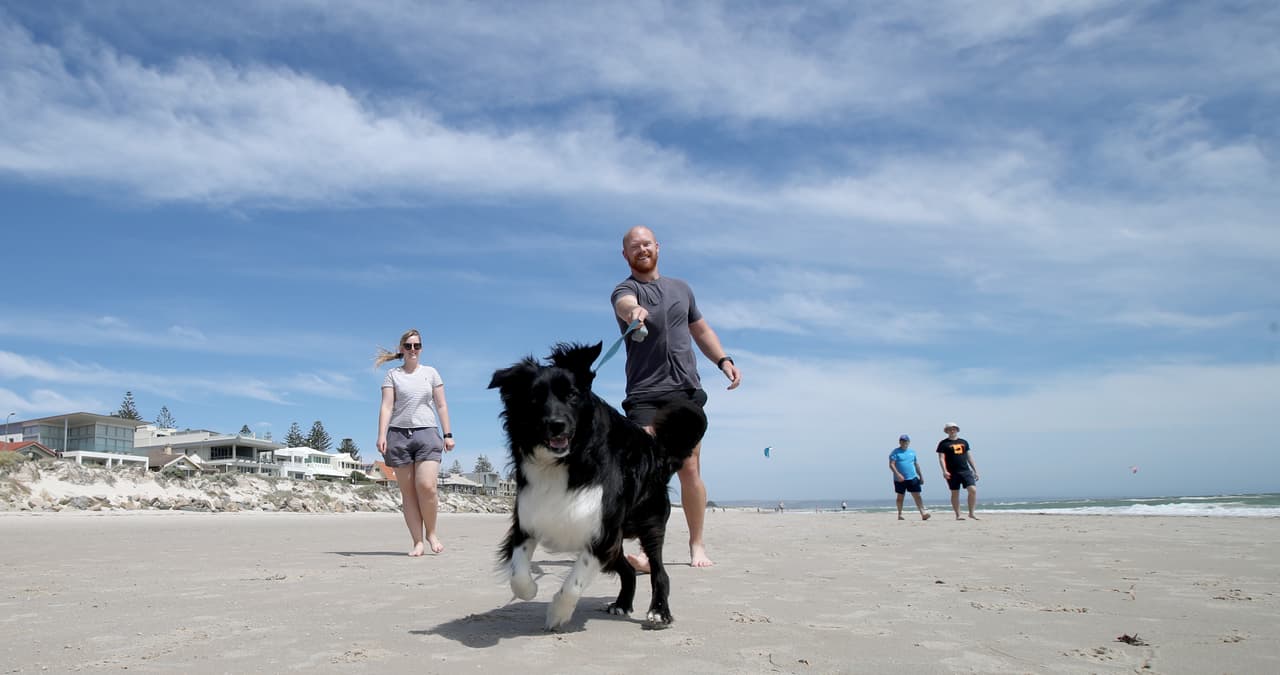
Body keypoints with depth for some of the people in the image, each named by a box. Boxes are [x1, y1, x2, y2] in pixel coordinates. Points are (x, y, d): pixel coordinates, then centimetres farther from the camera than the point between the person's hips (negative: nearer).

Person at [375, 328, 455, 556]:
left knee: (426, 486, -15)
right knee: (408, 492, -1)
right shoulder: (393, 375, 9)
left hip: (427, 433, 0)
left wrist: (448, 434, 5)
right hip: (399, 434, 0)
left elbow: (441, 405, 12)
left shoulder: (430, 373, 13)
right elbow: (386, 406, 1)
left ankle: (431, 532, 6)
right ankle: (418, 541, 3)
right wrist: (381, 435, -11)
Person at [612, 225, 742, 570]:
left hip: (685, 390, 3)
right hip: (644, 394, -3)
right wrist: (634, 311, -48)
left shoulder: (681, 288, 19)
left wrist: (723, 359, 13)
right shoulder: (624, 289, 3)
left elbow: (701, 330, 29)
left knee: (690, 470, 2)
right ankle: (648, 551, -16)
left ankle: (697, 545, 16)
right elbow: (626, 305, -23)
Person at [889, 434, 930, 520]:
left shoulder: (912, 452, 13)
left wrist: (921, 476, 17)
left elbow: (916, 464, 20)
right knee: (900, 497, 7)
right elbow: (891, 465, -10)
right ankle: (900, 514, 17)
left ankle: (923, 513, -13)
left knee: (917, 496, -6)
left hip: (912, 478, 3)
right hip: (900, 479, -3)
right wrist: (898, 474, -23)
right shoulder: (895, 452, -2)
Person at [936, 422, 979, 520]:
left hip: (966, 470, 3)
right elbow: (941, 458, -4)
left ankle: (971, 513, 3)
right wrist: (944, 471, -17)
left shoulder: (964, 442, 16)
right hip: (952, 472, -3)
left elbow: (969, 457, 19)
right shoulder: (943, 443, 3)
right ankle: (958, 515, 11)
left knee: (973, 490, -9)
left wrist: (975, 470, 15)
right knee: (955, 493, 2)